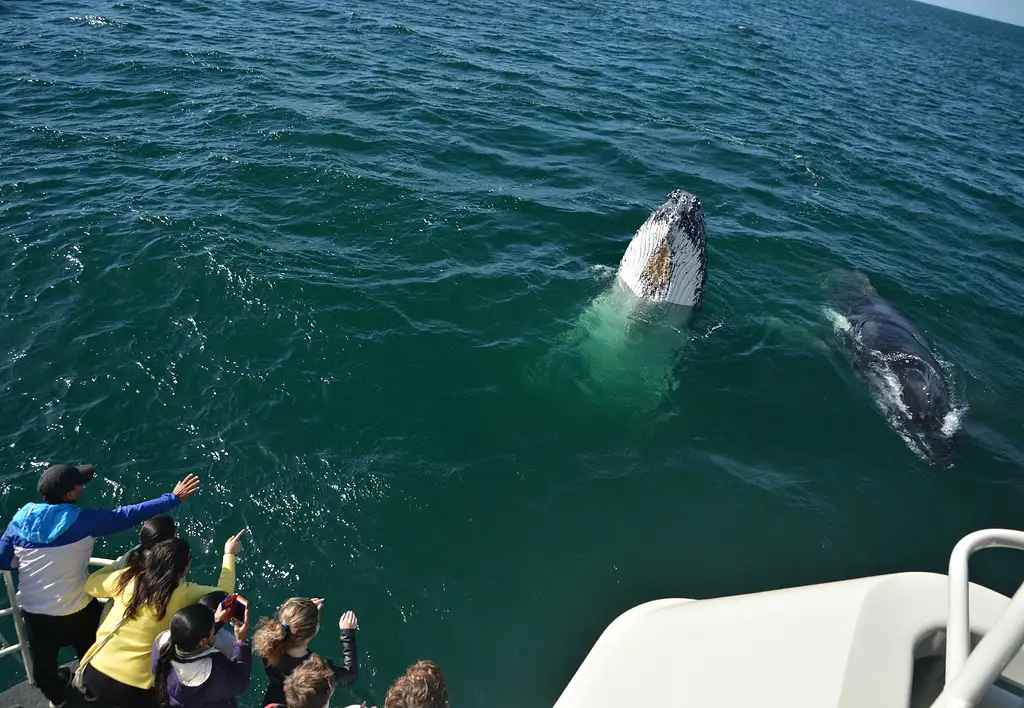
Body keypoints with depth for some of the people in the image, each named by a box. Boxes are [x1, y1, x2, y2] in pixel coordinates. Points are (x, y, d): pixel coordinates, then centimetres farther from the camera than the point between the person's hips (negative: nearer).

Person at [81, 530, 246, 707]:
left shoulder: (127, 578, -7)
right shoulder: (183, 594, -15)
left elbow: (90, 585, 13)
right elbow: (223, 592, 1)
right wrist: (229, 554, 11)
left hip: (95, 673, 4)